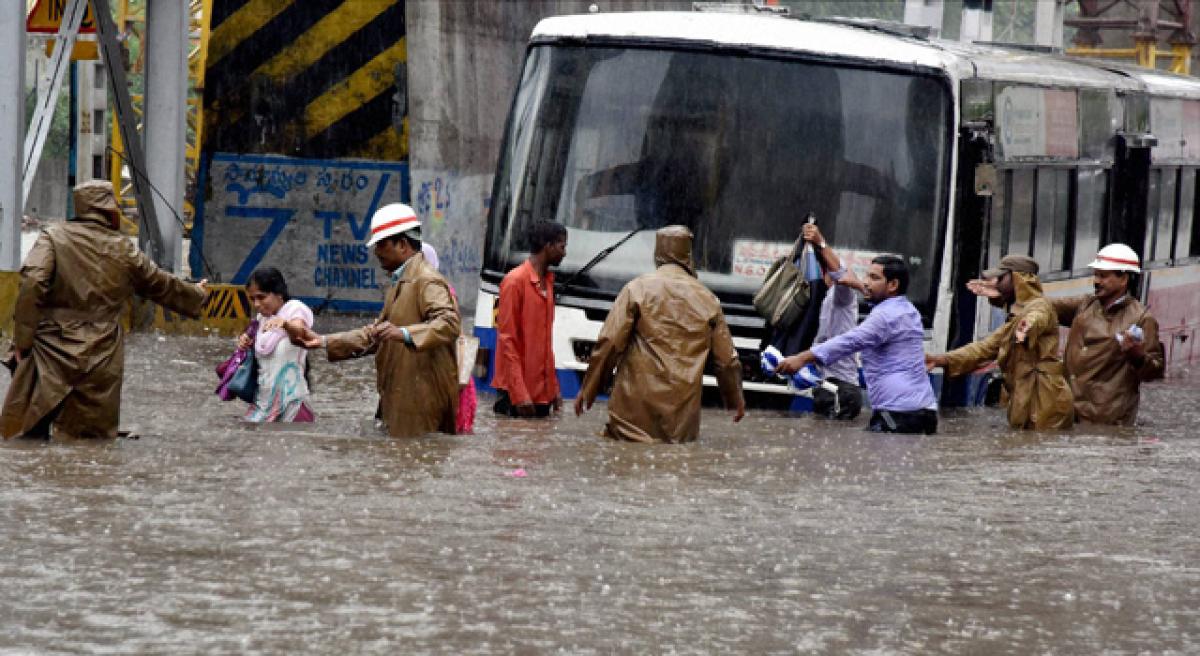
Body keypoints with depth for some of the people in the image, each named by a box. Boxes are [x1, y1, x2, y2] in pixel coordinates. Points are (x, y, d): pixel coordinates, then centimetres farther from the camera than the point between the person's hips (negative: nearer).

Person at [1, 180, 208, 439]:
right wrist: (195, 296, 42)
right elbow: (162, 286, 22)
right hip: (101, 361, 2)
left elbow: (32, 285, -15)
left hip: (52, 354, -2)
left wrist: (22, 339, -10)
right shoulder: (124, 250, 7)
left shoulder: (53, 237, -1)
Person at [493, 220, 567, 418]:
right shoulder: (515, 281, -10)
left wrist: (554, 387, 17)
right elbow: (507, 340, -13)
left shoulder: (547, 281, 15)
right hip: (518, 389, -8)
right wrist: (519, 394, -19)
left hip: (543, 391, 8)